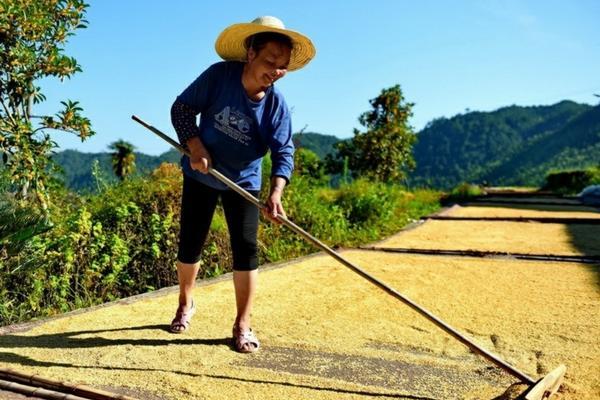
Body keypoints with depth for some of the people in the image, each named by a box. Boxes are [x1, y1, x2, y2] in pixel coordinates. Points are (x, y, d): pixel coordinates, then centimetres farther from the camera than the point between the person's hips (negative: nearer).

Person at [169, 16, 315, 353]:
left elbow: (284, 152, -18)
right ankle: (186, 304, 34)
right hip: (201, 175, 0)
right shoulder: (219, 75, -19)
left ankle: (243, 325, 6)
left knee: (246, 249, -6)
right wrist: (195, 146, -24)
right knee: (189, 245, 8)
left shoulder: (276, 103, -16)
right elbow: (182, 107, -11)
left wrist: (276, 193, -34)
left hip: (244, 183, 0)